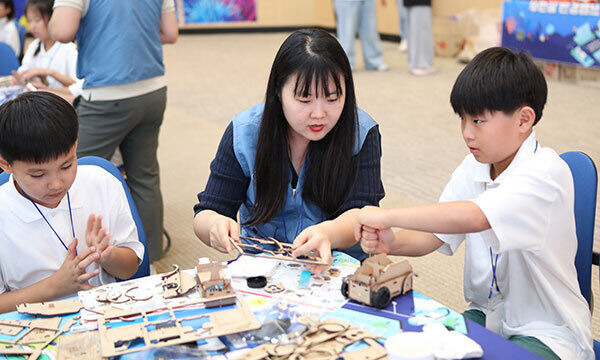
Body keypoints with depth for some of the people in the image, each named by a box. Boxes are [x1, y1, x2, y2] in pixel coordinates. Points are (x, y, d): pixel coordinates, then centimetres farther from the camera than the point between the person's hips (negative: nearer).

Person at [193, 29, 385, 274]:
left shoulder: (362, 133, -7)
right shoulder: (243, 133, -5)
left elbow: (361, 212, -17)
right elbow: (206, 213, -4)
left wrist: (328, 233, -41)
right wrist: (215, 226, -30)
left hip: (340, 263, 0)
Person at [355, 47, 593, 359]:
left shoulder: (546, 172, -22)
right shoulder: (474, 167, 3)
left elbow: (473, 217, -37)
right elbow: (432, 236, 0)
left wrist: (387, 216, -33)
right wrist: (392, 243, -22)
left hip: (547, 332, -6)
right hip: (484, 315, 6)